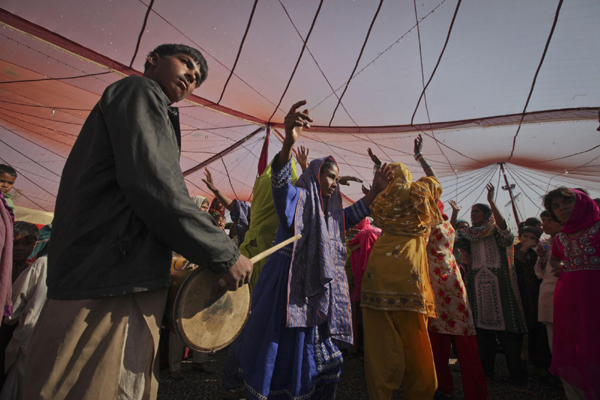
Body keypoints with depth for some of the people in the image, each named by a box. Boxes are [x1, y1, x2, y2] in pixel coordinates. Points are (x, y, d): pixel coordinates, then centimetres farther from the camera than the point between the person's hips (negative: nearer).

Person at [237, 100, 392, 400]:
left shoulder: (326, 211, 16)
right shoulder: (297, 198, -9)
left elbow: (348, 217, 31)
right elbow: (280, 184, -30)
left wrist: (374, 192, 22)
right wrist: (289, 143, -49)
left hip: (317, 294, 8)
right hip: (289, 289, -8)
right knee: (281, 355, 1)